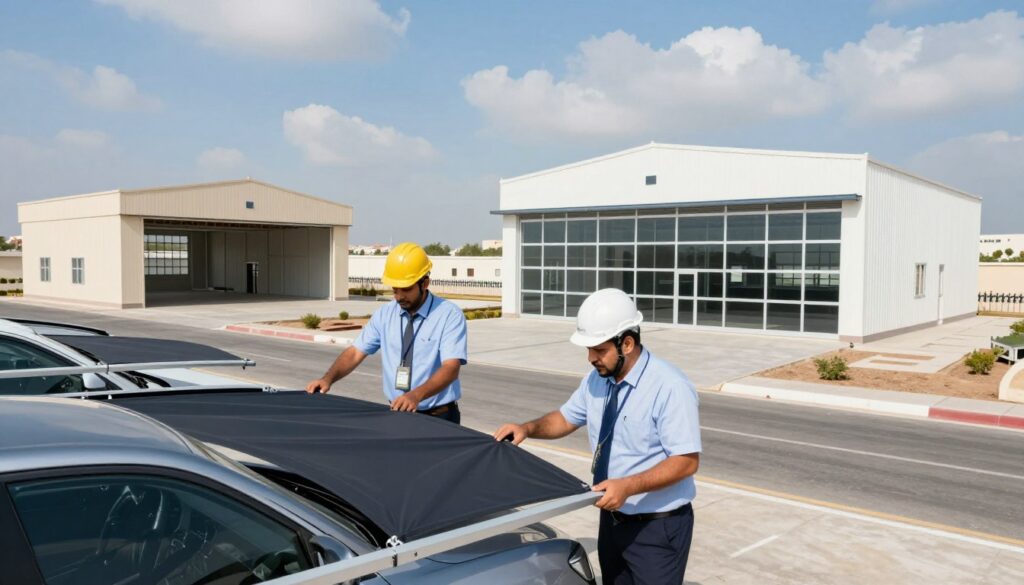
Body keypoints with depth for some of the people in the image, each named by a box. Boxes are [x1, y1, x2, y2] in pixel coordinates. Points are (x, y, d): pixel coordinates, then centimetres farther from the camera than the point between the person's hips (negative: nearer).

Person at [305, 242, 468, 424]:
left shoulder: (450, 315, -9)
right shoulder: (384, 315, 7)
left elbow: (451, 367, -20)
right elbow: (355, 352, 5)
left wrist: (416, 395, -35)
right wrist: (328, 378, -13)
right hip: (397, 413, 4)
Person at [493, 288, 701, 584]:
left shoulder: (670, 387, -22)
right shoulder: (598, 378, 0)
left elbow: (687, 460, -22)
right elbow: (567, 418, 14)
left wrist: (628, 486, -32)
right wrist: (528, 428, -5)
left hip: (658, 528, -6)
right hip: (612, 519, 7)